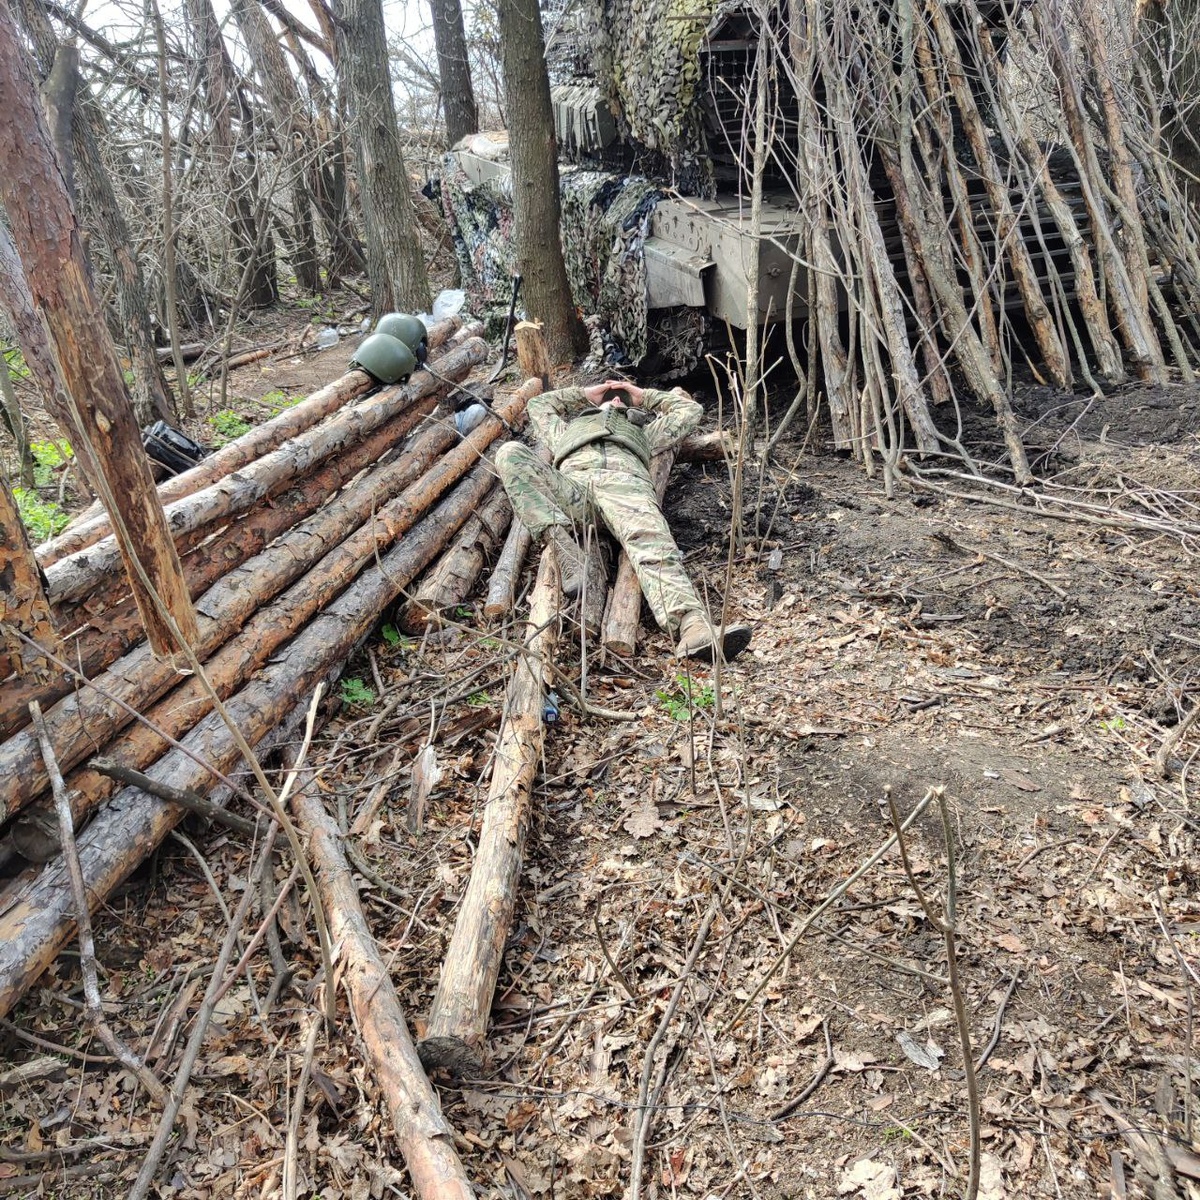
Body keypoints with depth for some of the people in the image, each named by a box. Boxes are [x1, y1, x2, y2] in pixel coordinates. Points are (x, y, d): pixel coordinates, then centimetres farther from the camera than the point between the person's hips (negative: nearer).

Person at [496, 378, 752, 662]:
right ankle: (570, 553, -40)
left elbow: (691, 410, 54)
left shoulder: (644, 431, 48)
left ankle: (692, 627, -62)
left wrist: (647, 395, 57)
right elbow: (538, 404, 60)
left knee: (652, 543, -36)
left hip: (626, 480, -1)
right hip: (572, 482, 1)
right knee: (511, 453, -29)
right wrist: (584, 394, 59)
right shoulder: (568, 429, 50)